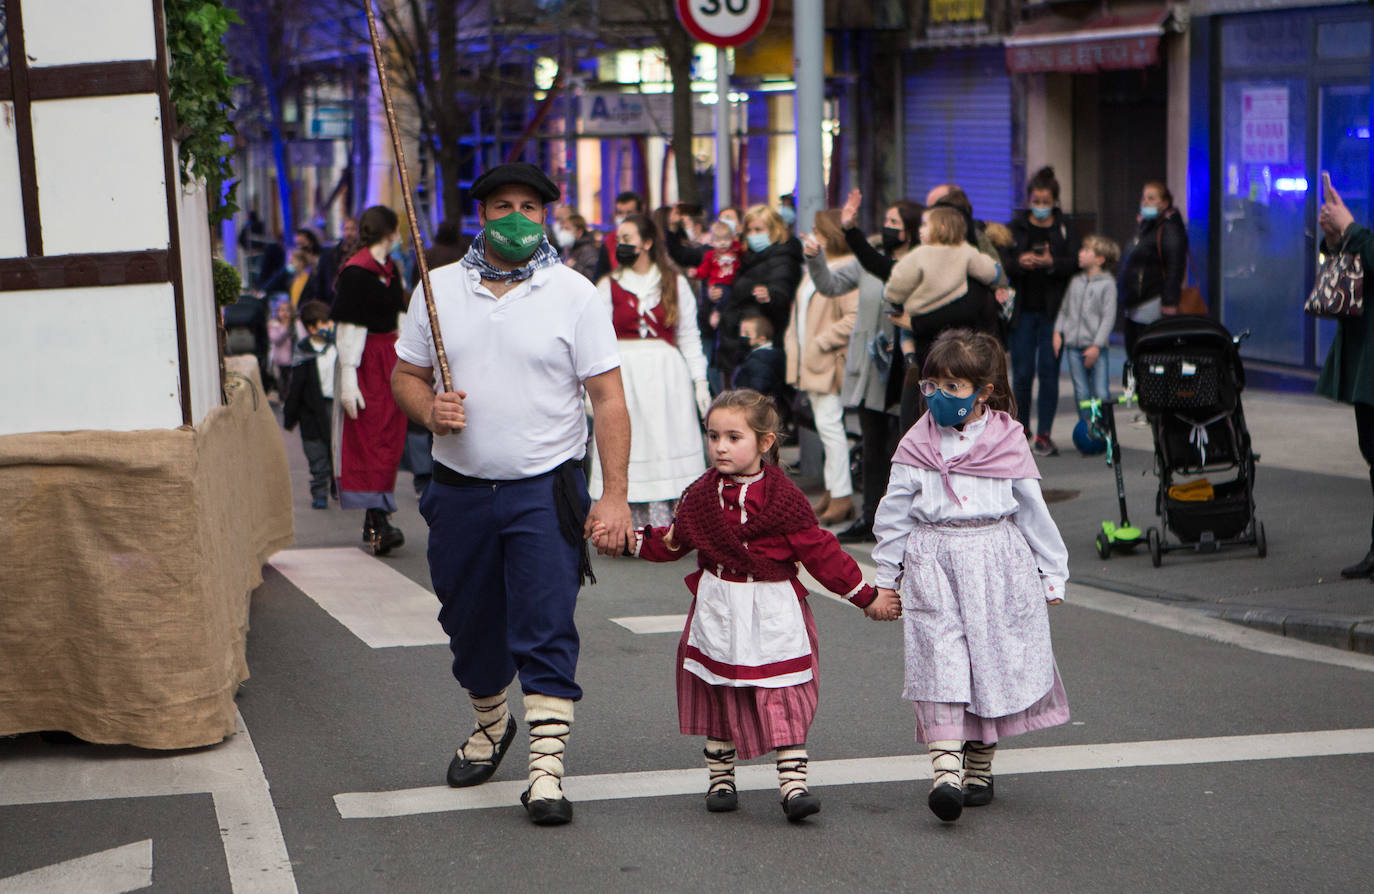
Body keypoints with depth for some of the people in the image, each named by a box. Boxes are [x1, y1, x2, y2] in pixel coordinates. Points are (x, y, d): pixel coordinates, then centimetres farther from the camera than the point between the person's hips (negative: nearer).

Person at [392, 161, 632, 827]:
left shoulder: (573, 295, -3)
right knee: (470, 627, 16)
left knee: (547, 634, -9)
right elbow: (405, 375, 13)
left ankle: (546, 769, -5)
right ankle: (491, 723, 42)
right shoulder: (439, 288, 6)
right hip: (459, 490, 4)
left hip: (544, 491, -3)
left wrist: (614, 496, -13)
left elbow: (608, 398, -5)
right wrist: (429, 408, -12)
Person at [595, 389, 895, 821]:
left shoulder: (783, 498, -7)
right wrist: (632, 539, 1)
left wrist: (867, 598, 1)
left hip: (773, 611, -3)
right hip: (717, 612, 4)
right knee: (717, 696, 10)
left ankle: (793, 782, -3)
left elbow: (821, 552, -2)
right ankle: (720, 779, 24)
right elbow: (671, 541, 16)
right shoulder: (701, 495, 4)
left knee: (783, 699, -6)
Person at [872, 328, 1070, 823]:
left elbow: (1033, 511, 8)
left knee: (994, 661, 5)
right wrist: (885, 577, 12)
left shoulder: (1008, 442, 2)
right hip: (932, 563, 0)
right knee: (939, 658, -11)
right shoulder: (916, 444, 4)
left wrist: (1051, 575, 10)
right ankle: (946, 768, -19)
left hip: (998, 563, 0)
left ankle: (980, 765, 21)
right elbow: (894, 514, 10)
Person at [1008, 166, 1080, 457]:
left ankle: (1043, 433, 1)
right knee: (1022, 373, 0)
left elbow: (1074, 263, -5)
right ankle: (1020, 427, 17)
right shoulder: (1016, 228, 7)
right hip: (1023, 310, 0)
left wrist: (1052, 263, -23)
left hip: (1052, 311, 0)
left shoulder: (1064, 229, 7)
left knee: (1048, 371, -3)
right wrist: (1020, 263, -20)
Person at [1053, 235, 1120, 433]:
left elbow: (1109, 317, -7)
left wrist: (1096, 346, -12)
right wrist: (1058, 332, 6)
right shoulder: (1076, 281, 12)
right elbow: (1064, 309, 19)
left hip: (1096, 348, -4)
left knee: (1101, 393, -7)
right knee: (1081, 393, 4)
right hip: (1073, 345, 4)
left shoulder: (1107, 283, -4)